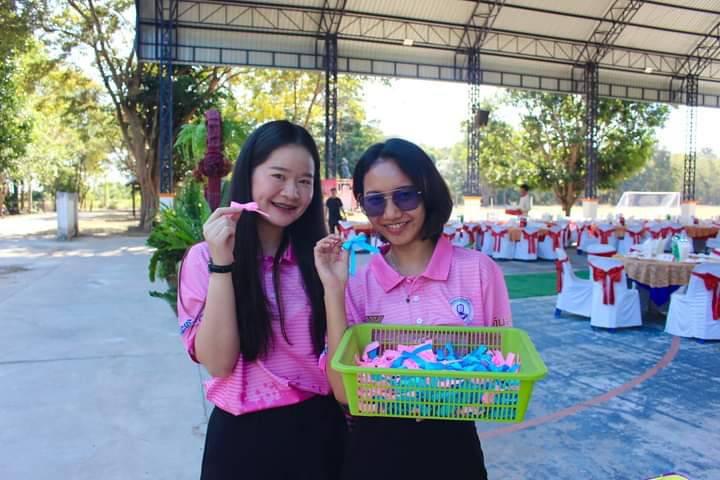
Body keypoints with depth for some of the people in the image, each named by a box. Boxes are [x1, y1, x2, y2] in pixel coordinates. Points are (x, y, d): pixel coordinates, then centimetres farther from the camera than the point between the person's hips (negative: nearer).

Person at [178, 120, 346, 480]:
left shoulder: (319, 256, -1)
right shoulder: (204, 257, -6)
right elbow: (218, 363, -16)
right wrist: (221, 264, -21)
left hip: (319, 430, 2)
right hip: (243, 436, -2)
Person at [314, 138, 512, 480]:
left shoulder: (479, 271, -11)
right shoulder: (358, 284, -6)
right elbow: (344, 391, -13)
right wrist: (333, 290, -19)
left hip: (453, 448, 0)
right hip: (374, 452, 1)